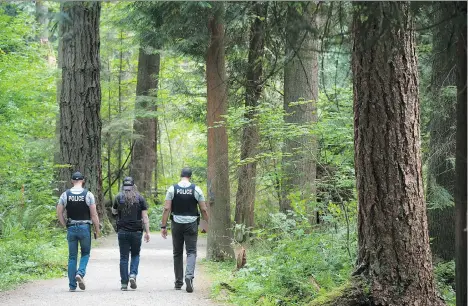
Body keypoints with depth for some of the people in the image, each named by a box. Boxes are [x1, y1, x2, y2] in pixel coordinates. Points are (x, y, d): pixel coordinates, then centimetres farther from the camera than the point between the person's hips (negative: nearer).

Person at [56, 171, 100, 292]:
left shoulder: (65, 195, 2)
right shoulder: (88, 194, -4)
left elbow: (59, 213, 1)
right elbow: (94, 214, -5)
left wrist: (65, 226, 10)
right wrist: (97, 230, 2)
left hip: (71, 228, 2)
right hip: (85, 227, -2)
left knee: (72, 257, 8)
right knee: (85, 253, 15)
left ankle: (72, 285, 6)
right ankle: (80, 273, -11)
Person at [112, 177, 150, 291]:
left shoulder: (119, 198, 1)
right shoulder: (140, 198, 0)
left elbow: (114, 212, 17)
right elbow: (145, 217, -3)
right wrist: (147, 232, -1)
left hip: (122, 231, 0)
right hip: (136, 231, 0)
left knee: (124, 257, 5)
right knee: (135, 255, 16)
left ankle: (124, 283, 4)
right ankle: (133, 275, -6)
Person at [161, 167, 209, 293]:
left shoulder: (172, 189, -1)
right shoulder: (196, 189, -1)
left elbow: (167, 209, -5)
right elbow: (204, 210, -1)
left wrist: (163, 226, -3)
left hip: (177, 224, 1)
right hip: (191, 224, -1)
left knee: (177, 253, 11)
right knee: (191, 252, 1)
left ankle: (178, 282, 16)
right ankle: (189, 275, -24)